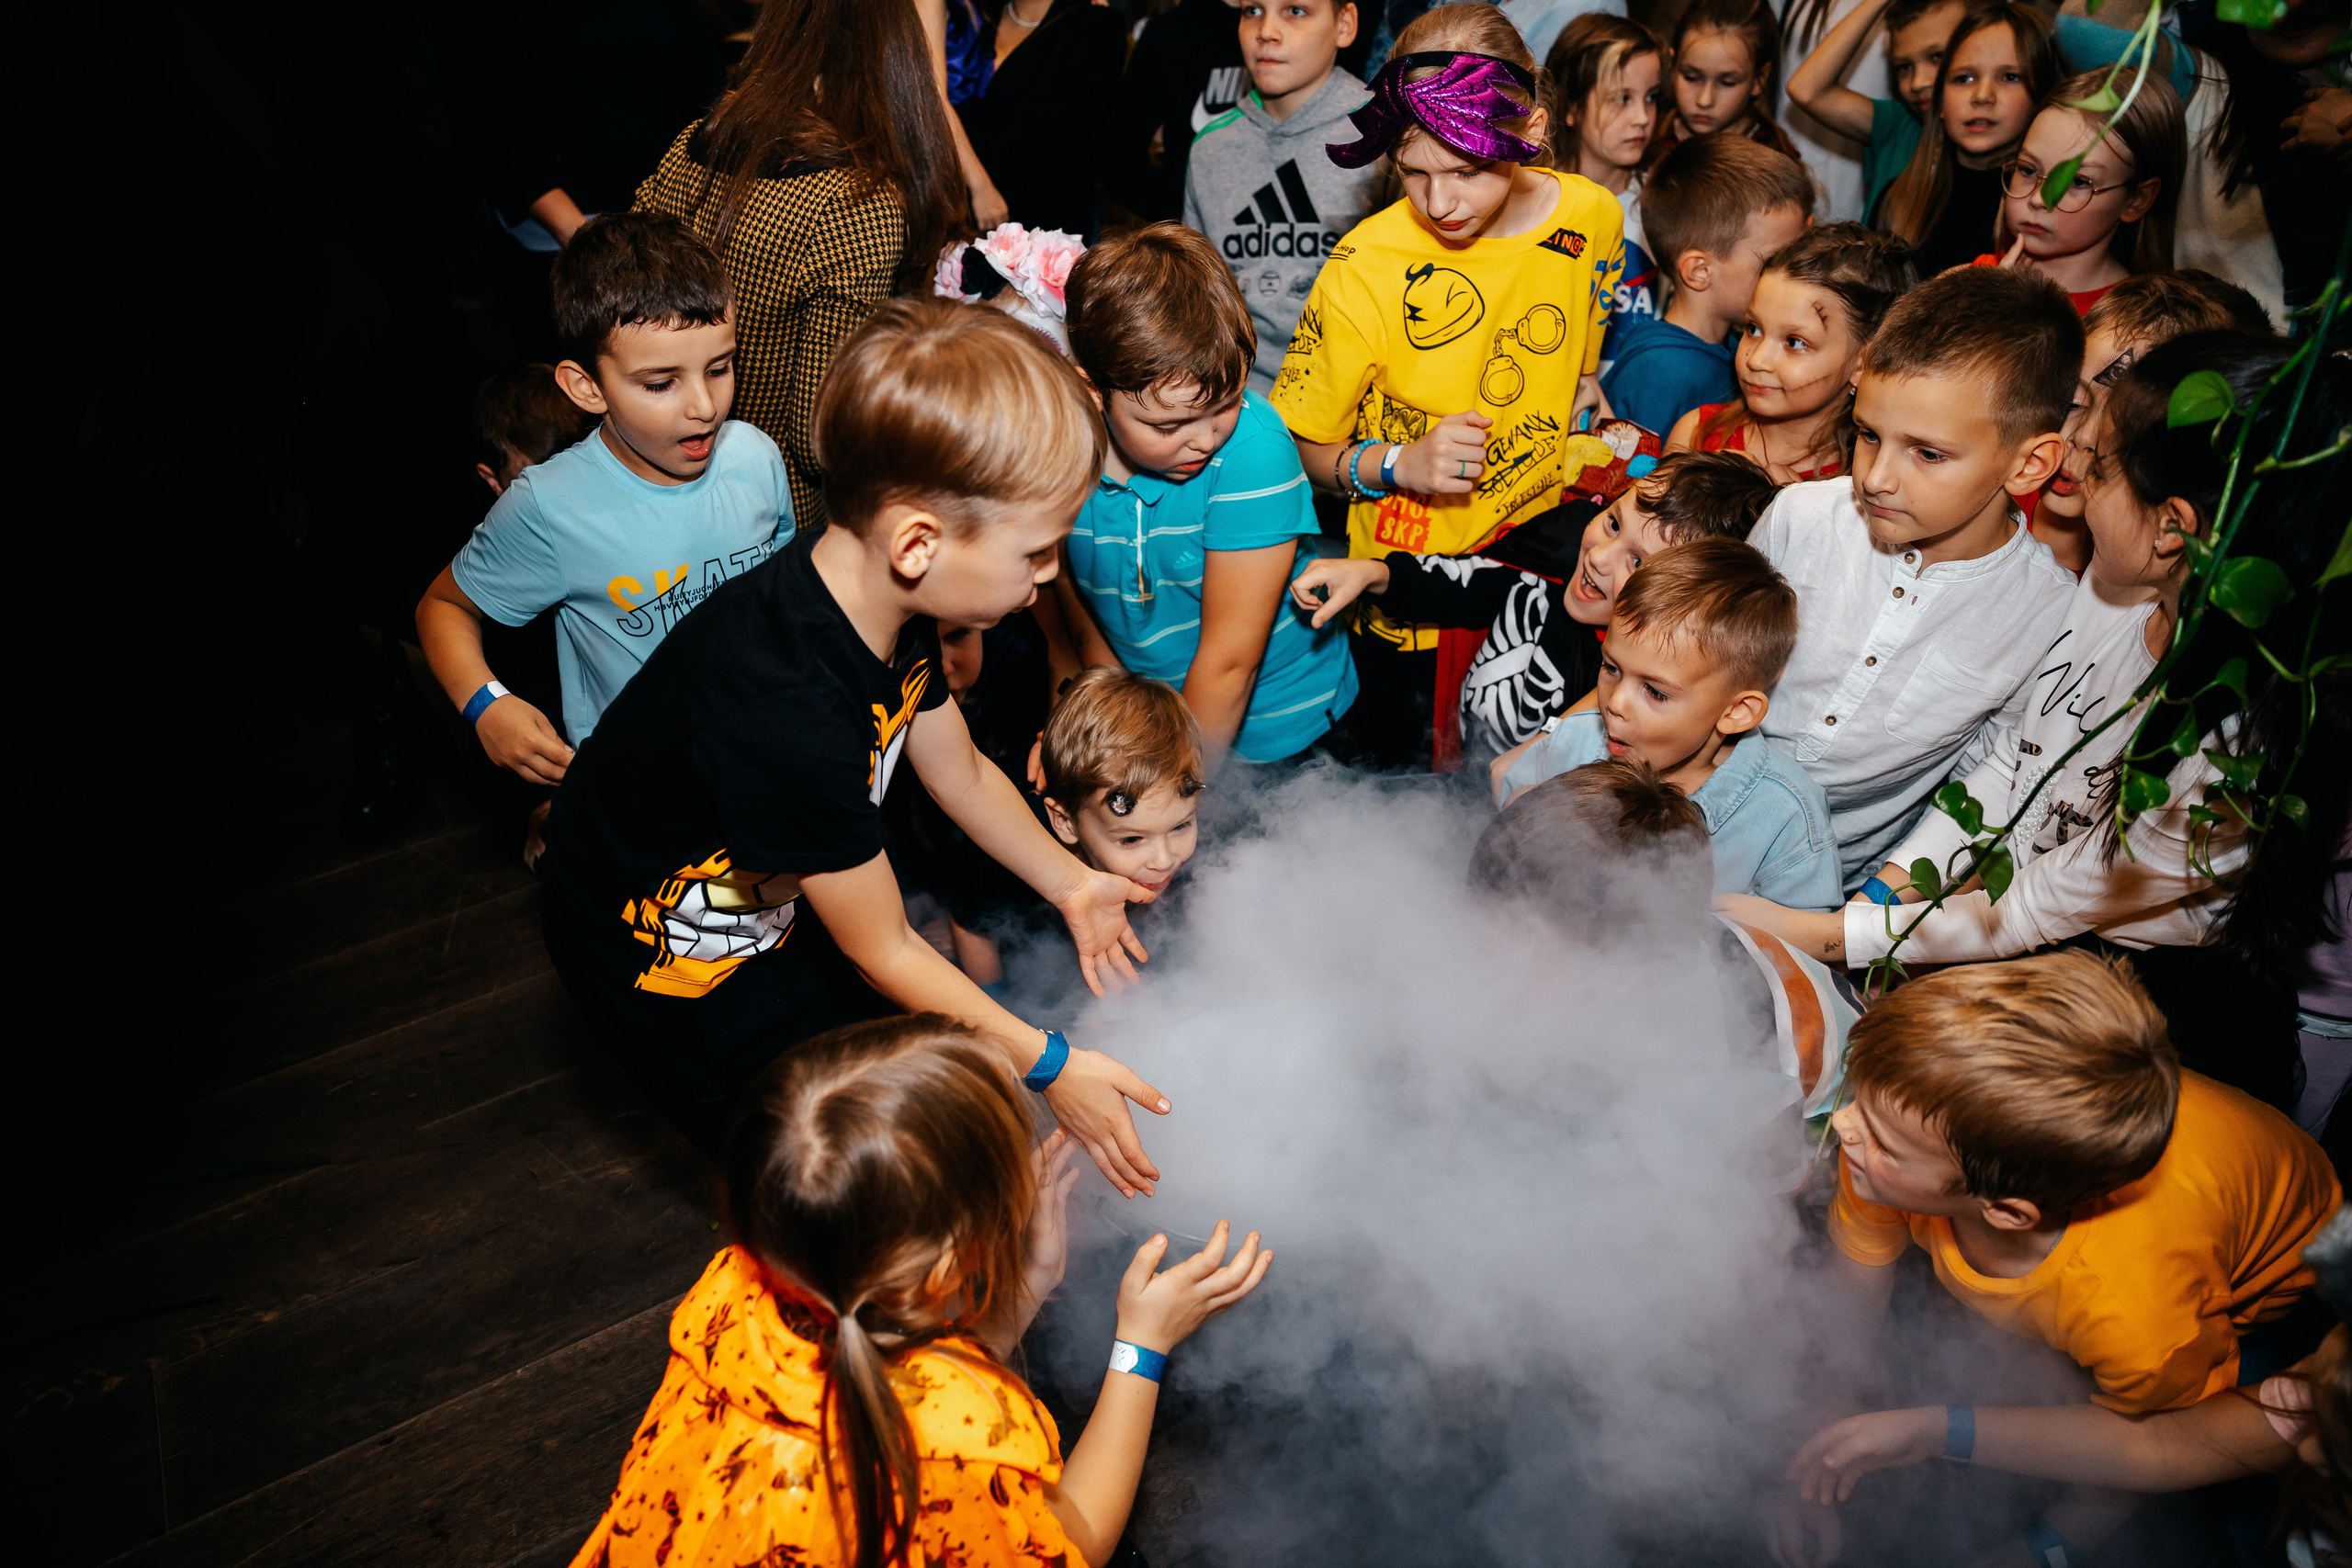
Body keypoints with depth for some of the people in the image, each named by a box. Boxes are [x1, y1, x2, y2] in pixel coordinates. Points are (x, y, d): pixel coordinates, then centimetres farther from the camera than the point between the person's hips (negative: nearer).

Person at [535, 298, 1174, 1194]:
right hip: (666, 954, -8)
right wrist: (1048, 1067, -18)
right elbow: (883, 951, -27)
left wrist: (1070, 884, 5)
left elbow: (960, 773, 4)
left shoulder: (875, 587, -16)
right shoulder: (788, 718, -42)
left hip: (757, 887, 8)